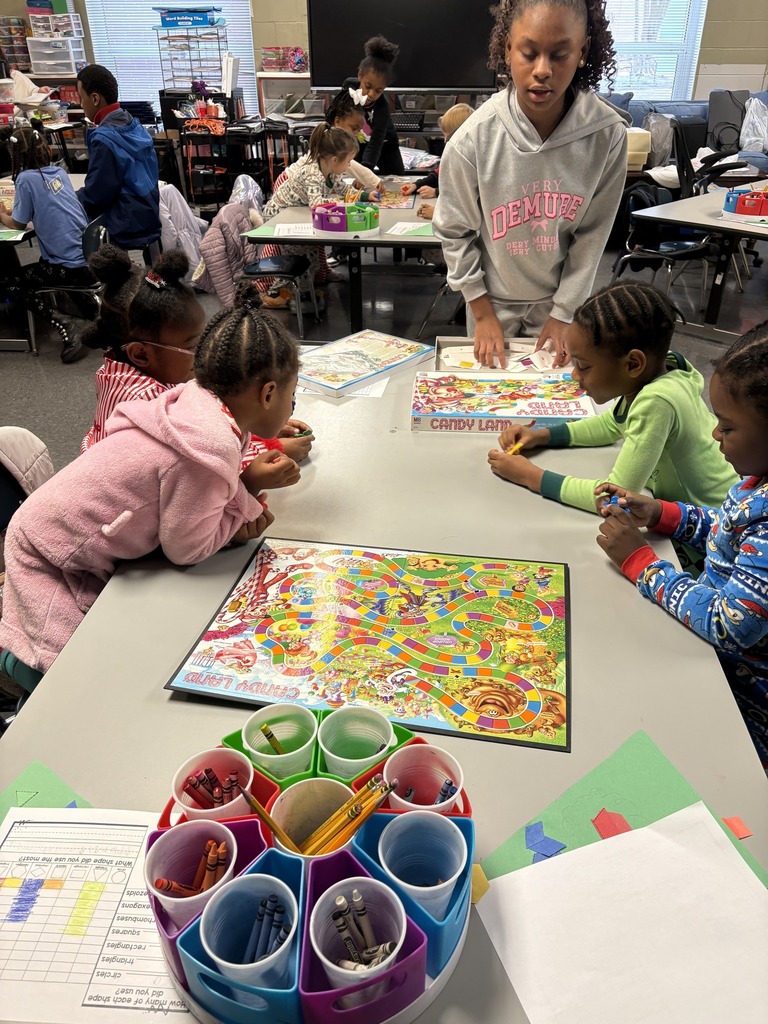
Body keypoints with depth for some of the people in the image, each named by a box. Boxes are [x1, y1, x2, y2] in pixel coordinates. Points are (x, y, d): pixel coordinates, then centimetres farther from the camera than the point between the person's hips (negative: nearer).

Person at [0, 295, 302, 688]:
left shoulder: (201, 401, -11)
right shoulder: (212, 448, -35)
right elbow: (187, 548, -23)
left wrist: (247, 480, -16)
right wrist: (248, 503, -12)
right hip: (48, 563, -8)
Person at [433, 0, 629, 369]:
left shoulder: (608, 134, -18)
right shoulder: (472, 140, -21)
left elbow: (592, 234, -8)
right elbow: (454, 231, -8)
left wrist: (564, 312, -6)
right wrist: (482, 311, -6)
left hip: (563, 297, 1)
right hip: (493, 298, 0)